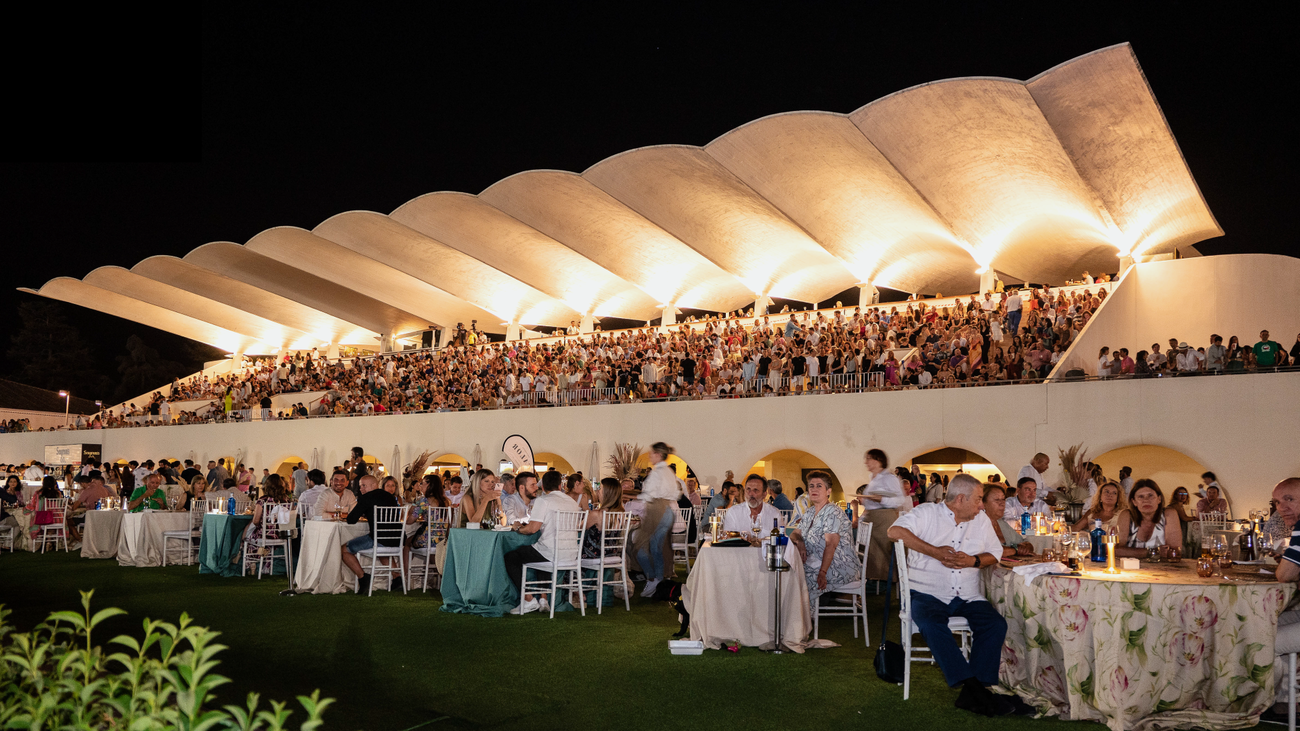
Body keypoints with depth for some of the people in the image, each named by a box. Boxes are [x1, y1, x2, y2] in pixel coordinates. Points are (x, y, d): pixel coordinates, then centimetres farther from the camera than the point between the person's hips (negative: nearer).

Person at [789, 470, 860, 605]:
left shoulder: (833, 512, -12)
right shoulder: (810, 512, 15)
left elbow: (831, 545, -21)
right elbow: (794, 534, 17)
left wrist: (822, 573, -29)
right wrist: (799, 541, -8)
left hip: (840, 567, -8)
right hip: (817, 562, 8)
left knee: (802, 578, -27)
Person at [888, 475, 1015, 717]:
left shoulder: (981, 519, 14)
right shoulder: (927, 513, -3)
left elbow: (995, 553, 15)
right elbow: (895, 531, -17)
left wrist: (974, 561, -7)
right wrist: (935, 551, -17)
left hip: (968, 597, 5)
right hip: (928, 594, -4)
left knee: (996, 624, -20)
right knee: (931, 624, -34)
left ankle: (971, 694, -19)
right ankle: (973, 686, -31)